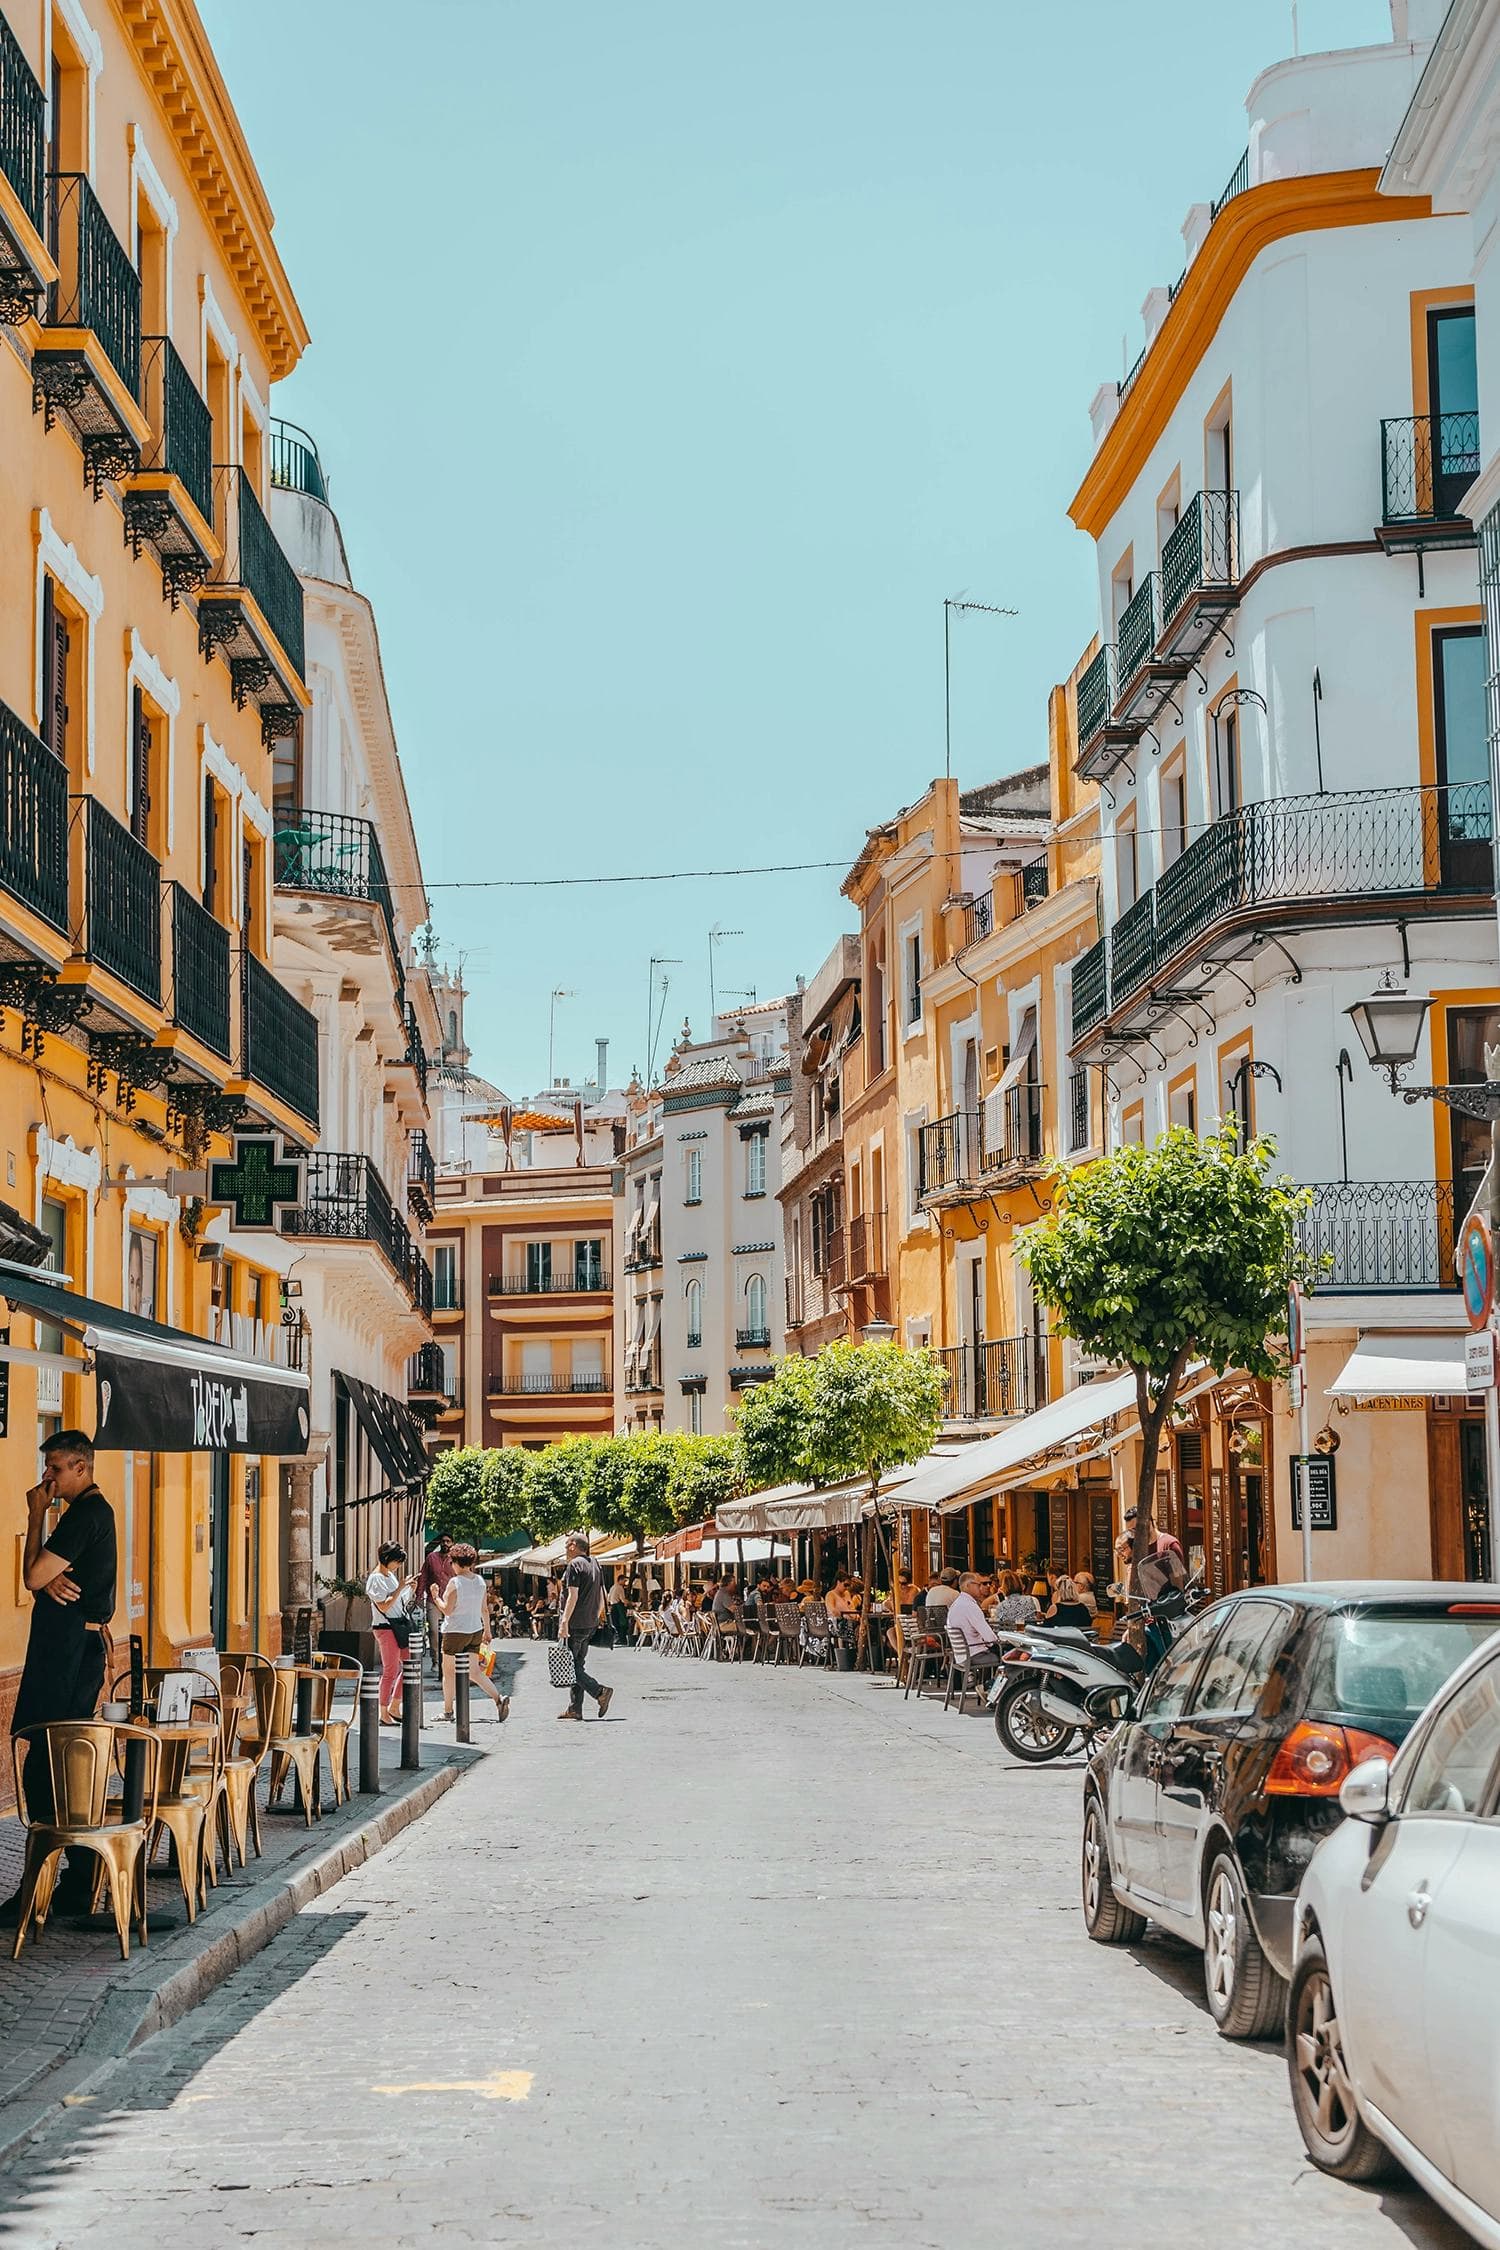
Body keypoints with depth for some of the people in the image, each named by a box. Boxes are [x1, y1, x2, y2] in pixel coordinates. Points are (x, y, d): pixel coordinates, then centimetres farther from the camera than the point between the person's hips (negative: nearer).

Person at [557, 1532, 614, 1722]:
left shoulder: (574, 1565, -12)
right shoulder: (595, 1564, 14)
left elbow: (573, 1596, -19)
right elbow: (601, 1597, 17)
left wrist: (564, 1622, -20)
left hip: (575, 1624, -9)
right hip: (591, 1624, 9)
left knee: (570, 1666, -5)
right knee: (578, 1665, 13)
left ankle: (600, 1692, -17)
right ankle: (575, 1708, 12)